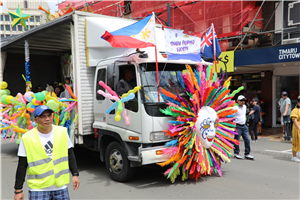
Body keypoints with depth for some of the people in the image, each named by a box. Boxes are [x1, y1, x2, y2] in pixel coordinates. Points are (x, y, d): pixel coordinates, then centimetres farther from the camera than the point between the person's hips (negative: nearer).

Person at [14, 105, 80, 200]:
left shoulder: (62, 132, 1)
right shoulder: (27, 138, -6)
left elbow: (70, 155, 9)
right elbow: (22, 166, -1)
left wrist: (75, 174, 5)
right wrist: (18, 190, -1)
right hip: (38, 189, -2)